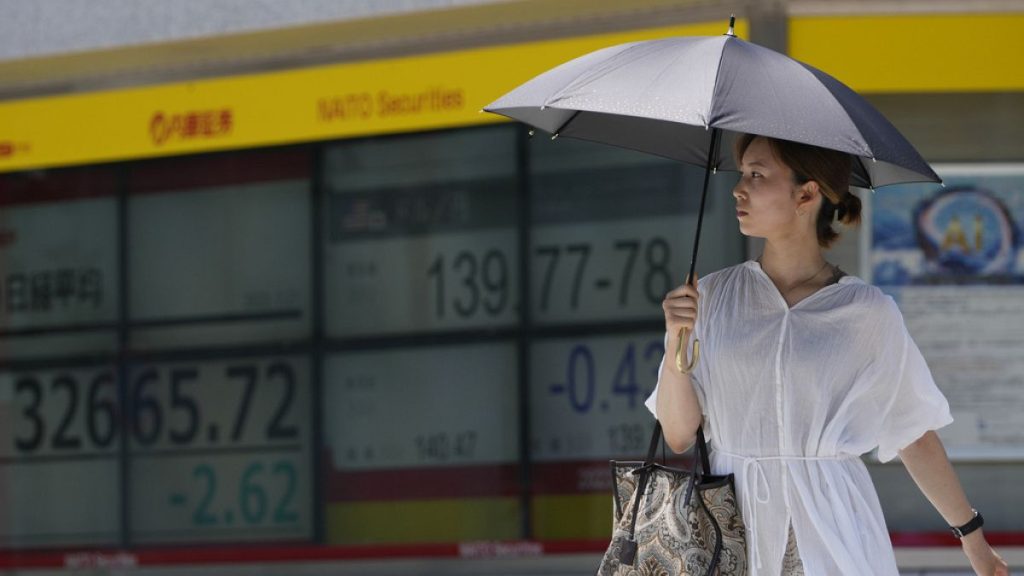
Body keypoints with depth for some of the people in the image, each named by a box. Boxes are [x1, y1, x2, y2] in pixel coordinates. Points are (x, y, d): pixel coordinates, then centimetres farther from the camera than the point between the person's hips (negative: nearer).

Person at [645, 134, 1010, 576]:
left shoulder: (868, 313, -2)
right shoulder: (713, 296, 3)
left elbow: (913, 436, 7)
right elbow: (678, 436, 3)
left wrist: (973, 540, 9)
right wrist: (676, 341, -11)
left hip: (833, 535, -2)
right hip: (731, 519, 2)